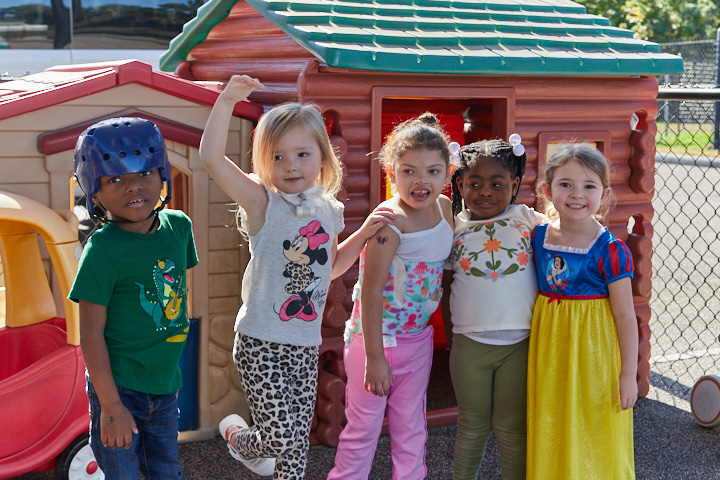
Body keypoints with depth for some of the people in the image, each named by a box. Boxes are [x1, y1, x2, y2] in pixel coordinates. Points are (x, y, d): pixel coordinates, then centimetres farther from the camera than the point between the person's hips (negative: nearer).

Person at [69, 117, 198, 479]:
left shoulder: (178, 226, -1)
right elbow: (91, 333, -16)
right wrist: (110, 405, -17)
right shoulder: (103, 248, -19)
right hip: (119, 388, -5)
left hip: (165, 385, 6)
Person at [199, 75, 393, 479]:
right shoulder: (263, 202, -8)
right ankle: (236, 433, 25)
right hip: (261, 343, -5)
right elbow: (211, 156, -22)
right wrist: (227, 100, -27)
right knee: (281, 438, -8)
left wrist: (365, 232, 15)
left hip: (306, 344, 5)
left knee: (298, 445, 10)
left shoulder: (329, 210, 8)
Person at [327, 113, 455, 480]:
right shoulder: (390, 220, -22)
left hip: (418, 337, 6)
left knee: (411, 428, 16)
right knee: (363, 427, 6)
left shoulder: (444, 207, -1)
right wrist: (375, 356, -22)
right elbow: (371, 291, -22)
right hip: (376, 336, -6)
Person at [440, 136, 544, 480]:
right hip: (469, 344, 1)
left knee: (512, 427, 8)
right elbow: (446, 287, 9)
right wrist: (450, 336, 8)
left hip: (520, 343, -1)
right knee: (472, 425, 14)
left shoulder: (528, 220, 1)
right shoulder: (453, 228, 2)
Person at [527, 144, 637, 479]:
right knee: (550, 437, 15)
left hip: (593, 358, -4)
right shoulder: (538, 237, -1)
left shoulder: (610, 251, -14)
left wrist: (629, 374, -9)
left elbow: (625, 315, -11)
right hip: (549, 355, 4)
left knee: (595, 439, 7)